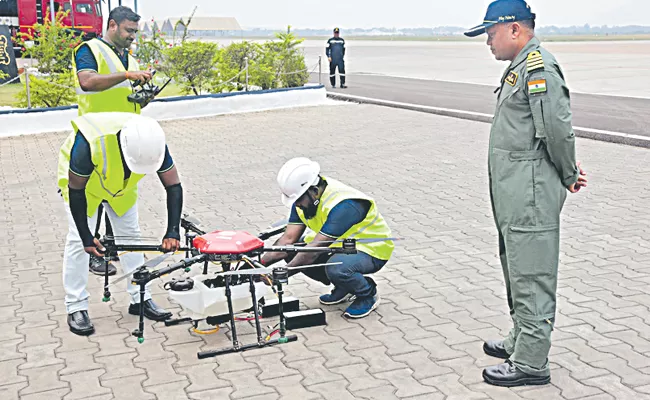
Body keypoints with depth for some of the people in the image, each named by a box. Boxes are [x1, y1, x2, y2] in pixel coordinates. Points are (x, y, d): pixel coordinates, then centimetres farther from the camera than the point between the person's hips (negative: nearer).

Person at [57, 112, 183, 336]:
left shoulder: (153, 143, -32)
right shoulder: (90, 143, -44)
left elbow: (174, 187, -25)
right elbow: (76, 191, -31)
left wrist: (173, 232, -34)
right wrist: (86, 237, -30)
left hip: (121, 184, 4)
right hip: (80, 179, -4)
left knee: (130, 235, 4)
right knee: (78, 241, -9)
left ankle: (140, 299, 15)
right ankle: (76, 308, 1)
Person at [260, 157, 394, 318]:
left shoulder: (342, 205, -33)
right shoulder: (305, 197, -8)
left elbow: (315, 249, -35)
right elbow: (289, 238, -10)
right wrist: (262, 262, -23)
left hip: (372, 250, -8)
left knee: (335, 268, -38)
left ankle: (368, 294, -4)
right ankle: (343, 288, 8)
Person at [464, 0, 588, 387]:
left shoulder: (538, 67, -17)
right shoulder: (521, 67, 18)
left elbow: (558, 129, -22)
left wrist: (569, 176, -9)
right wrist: (568, 172, 14)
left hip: (532, 192, -11)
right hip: (515, 194, 11)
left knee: (531, 277, -4)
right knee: (518, 271, 21)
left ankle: (531, 363, 5)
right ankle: (521, 340, 35)